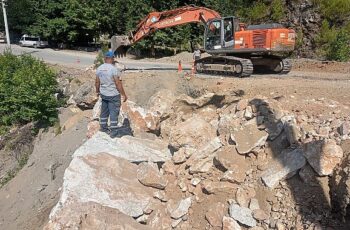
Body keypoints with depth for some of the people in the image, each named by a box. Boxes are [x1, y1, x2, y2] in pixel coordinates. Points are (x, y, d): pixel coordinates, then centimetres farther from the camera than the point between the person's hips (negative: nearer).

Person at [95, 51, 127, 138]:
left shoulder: (99, 69, 0)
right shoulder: (114, 69, -19)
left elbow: (97, 82, 7)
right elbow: (118, 84, -19)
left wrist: (97, 91, 23)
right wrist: (124, 95, -11)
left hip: (103, 94, 6)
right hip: (113, 95, -6)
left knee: (104, 111, 20)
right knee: (114, 113, 2)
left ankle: (103, 127, 33)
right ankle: (113, 132, 8)